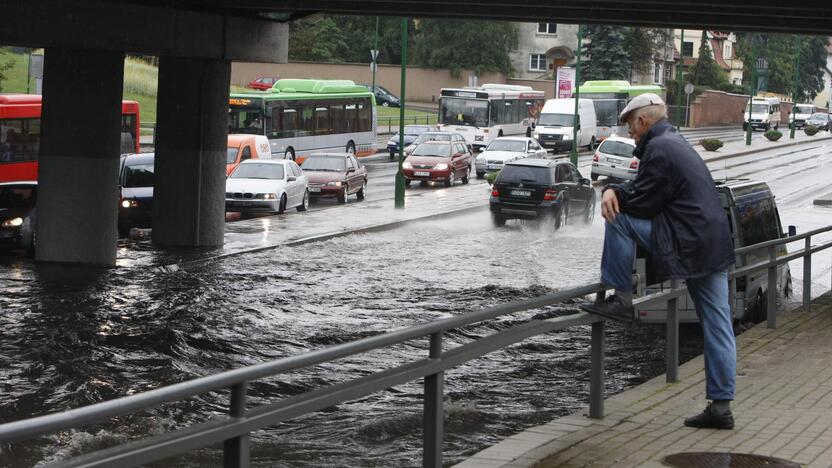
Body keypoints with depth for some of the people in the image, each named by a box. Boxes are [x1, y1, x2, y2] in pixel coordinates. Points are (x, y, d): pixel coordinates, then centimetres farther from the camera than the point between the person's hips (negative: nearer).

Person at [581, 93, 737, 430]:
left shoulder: (659, 149, -11)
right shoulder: (677, 144, 21)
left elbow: (642, 202, -12)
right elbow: (644, 191, 22)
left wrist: (613, 194, 6)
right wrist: (615, 191, 4)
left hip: (687, 244, -10)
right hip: (715, 246, 10)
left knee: (619, 218, -5)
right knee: (717, 326, 7)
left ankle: (621, 299, -1)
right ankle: (720, 406, 9)